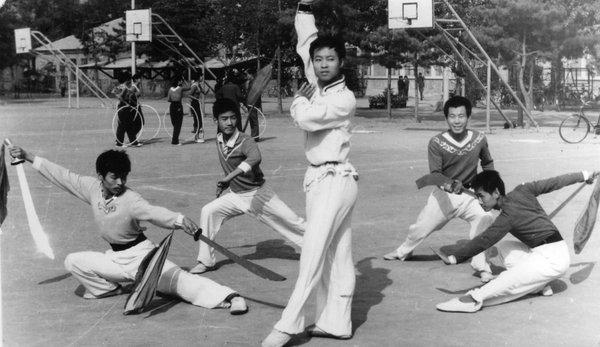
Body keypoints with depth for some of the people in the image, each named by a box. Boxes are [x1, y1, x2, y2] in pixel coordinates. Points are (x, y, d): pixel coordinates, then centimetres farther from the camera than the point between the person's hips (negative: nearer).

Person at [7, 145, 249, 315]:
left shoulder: (130, 199, -22)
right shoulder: (92, 188, -6)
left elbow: (154, 212, -37)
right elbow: (61, 175, 1)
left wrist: (179, 219, -58)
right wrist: (27, 156, 2)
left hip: (141, 254, -6)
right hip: (115, 257, 6)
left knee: (176, 278, -25)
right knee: (73, 262, 2)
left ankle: (228, 297, -33)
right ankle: (110, 288, 16)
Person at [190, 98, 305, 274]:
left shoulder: (245, 142, -24)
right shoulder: (219, 139, -3)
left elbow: (255, 157, -49)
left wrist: (229, 177, -56)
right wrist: (223, 185, 14)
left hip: (258, 194, -5)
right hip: (235, 196, 6)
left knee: (294, 223, -3)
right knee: (208, 211, -11)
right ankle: (206, 261, -2)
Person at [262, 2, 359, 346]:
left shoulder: (345, 99, -13)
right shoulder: (319, 84, 9)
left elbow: (306, 119, -24)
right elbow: (307, 40, 17)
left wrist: (299, 99, -4)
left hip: (335, 179, -8)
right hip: (319, 178, 8)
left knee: (314, 252, -10)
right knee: (337, 254, 8)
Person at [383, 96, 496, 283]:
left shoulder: (479, 139, -9)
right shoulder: (437, 143, -16)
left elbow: (487, 163, 12)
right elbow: (435, 173, -19)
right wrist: (449, 184, -38)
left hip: (469, 195, 0)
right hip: (443, 194, 0)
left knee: (485, 219, -29)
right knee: (420, 228, 12)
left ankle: (482, 267, -18)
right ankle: (403, 251, 47)